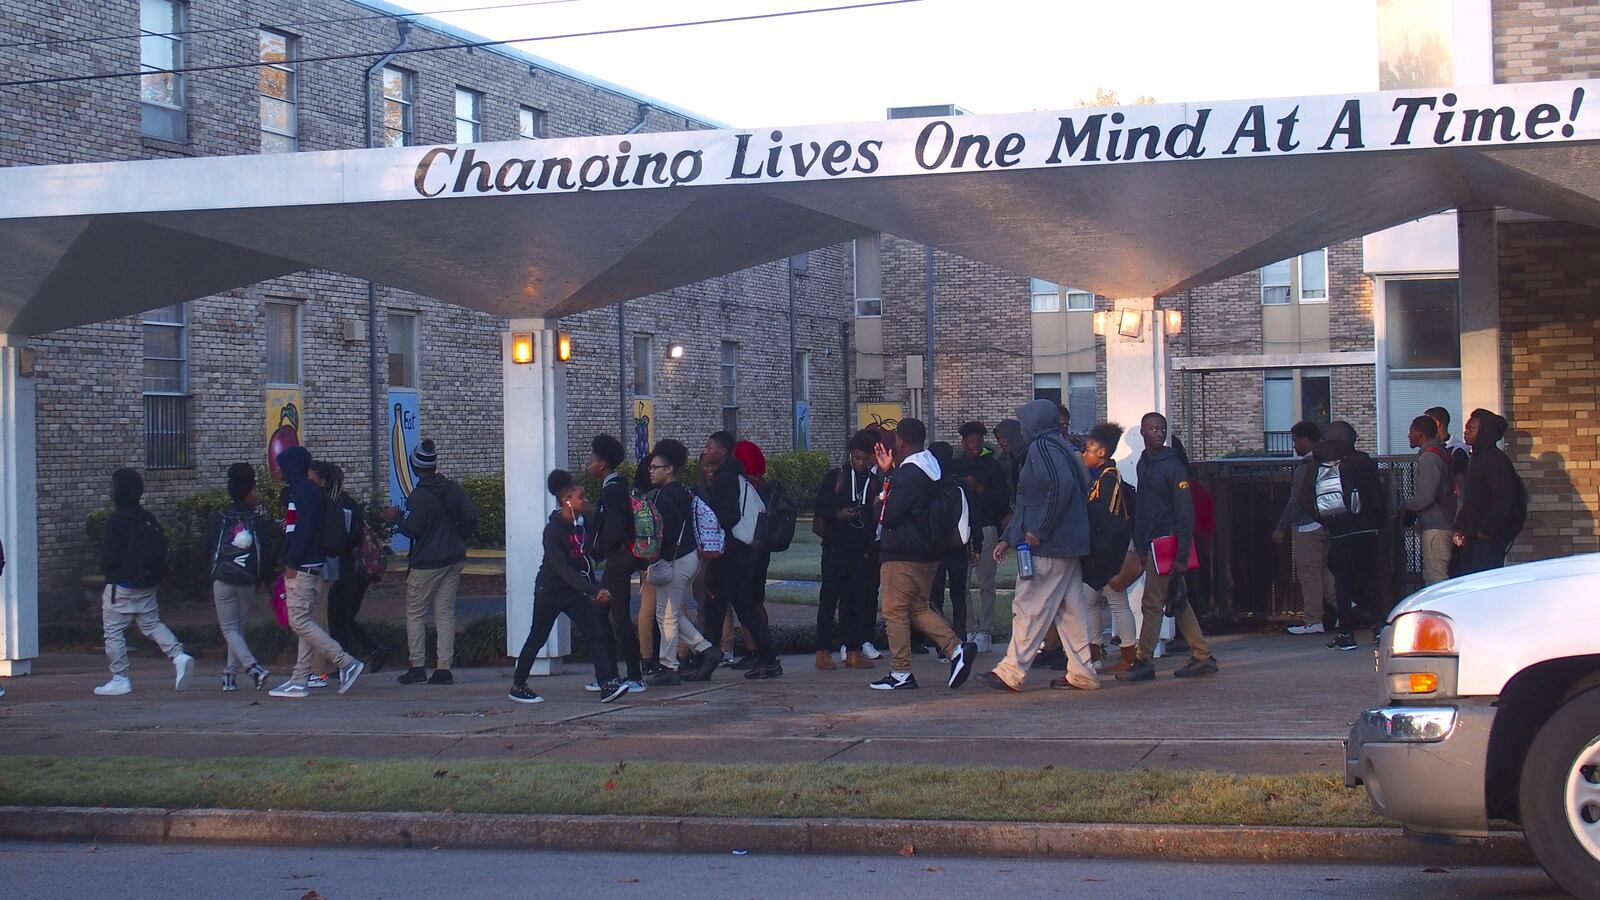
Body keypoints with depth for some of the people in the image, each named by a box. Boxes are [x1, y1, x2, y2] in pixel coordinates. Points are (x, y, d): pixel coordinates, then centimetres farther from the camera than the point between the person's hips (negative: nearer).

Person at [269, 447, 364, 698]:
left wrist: (292, 563, -18)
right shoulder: (304, 489, 18)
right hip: (312, 567, 10)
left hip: (302, 567, -10)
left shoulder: (303, 490, -12)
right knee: (305, 622, 8)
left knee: (300, 622, -10)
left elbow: (304, 529, -20)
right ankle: (299, 681, 10)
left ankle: (346, 663, -12)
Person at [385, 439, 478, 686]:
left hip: (427, 563, -6)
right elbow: (471, 517, 6)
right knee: (446, 613, 7)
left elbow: (413, 529, -18)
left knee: (415, 612, 6)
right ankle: (444, 668, 3)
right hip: (453, 559, 6)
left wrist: (397, 517, 0)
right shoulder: (453, 489, 5)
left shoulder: (419, 496, -15)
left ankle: (417, 666, 1)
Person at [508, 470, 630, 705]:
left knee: (596, 635, -8)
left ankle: (607, 685, -14)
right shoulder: (553, 530, -21)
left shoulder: (580, 523, 0)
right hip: (550, 591, -6)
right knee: (536, 639, 7)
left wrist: (595, 588, 13)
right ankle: (517, 687, 22)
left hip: (574, 592, 6)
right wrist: (593, 590, -34)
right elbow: (563, 568, -28)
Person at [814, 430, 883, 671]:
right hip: (835, 549, -2)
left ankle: (853, 650, 9)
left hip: (863, 552, 3)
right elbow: (818, 507, 2)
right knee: (829, 599, -3)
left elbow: (882, 518, 12)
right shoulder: (835, 477, 4)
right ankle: (823, 651, 2)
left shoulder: (877, 483, 11)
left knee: (859, 601, 3)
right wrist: (837, 515, -15)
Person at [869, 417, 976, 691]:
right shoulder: (929, 468, 13)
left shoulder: (908, 473, -17)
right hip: (927, 553, 10)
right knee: (919, 608, 17)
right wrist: (887, 472, 17)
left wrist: (880, 505, 1)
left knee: (895, 611, -1)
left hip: (901, 555, -10)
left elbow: (891, 514, -19)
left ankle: (900, 673, 1)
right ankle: (956, 649, 2)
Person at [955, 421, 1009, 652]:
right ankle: (969, 629, 6)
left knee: (986, 584, -2)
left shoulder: (992, 466, 6)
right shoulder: (956, 467, 13)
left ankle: (985, 631, 1)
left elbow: (1003, 498, -1)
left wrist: (979, 488, -11)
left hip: (986, 528, -3)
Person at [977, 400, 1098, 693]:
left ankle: (1010, 673, -3)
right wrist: (1007, 539, 24)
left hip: (1047, 548, -10)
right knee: (1070, 608, 10)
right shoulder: (1061, 447, 21)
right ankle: (1081, 672, 10)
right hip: (1068, 545, 10)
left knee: (1029, 608, -6)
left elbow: (1061, 486, -27)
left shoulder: (1042, 448, -10)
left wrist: (1038, 531, -22)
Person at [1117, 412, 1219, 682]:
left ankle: (1144, 662, -2)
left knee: (1152, 603, -6)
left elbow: (1185, 512, -15)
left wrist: (1181, 555, -20)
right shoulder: (1143, 464, 14)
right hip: (1151, 544, 8)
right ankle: (1202, 657, 16)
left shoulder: (1172, 466, -11)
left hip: (1166, 542, -8)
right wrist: (1139, 546, 12)